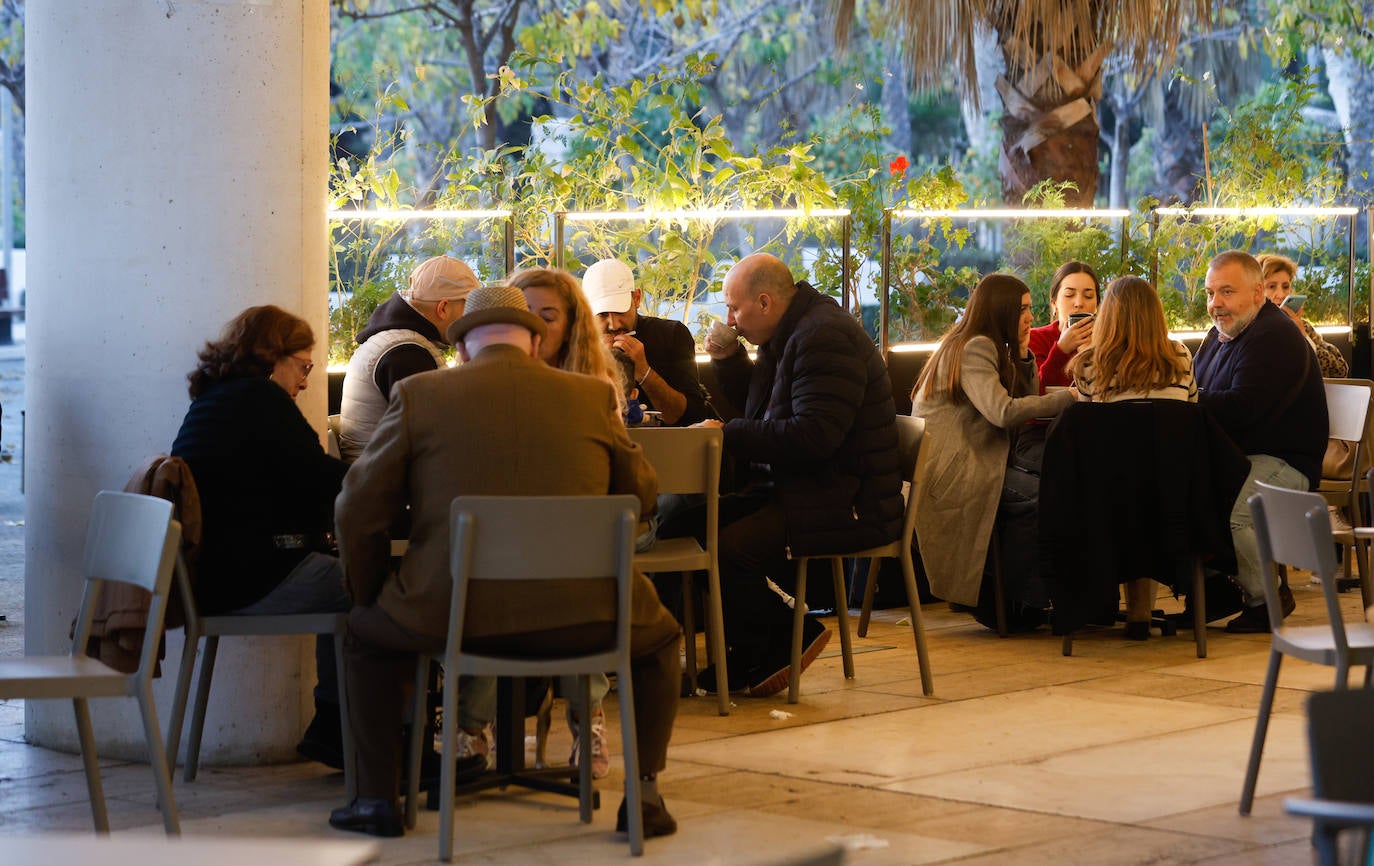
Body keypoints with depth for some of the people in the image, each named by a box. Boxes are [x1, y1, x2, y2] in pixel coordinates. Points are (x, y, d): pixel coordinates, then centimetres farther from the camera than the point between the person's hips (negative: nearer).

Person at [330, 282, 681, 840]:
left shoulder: (418, 395, 3)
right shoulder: (594, 396, 7)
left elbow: (358, 511, 5)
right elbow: (641, 494, 18)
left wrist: (369, 593, 22)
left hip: (451, 613, -1)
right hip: (576, 616, 1)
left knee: (366, 630, 31)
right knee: (659, 637, 32)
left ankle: (377, 797, 25)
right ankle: (644, 793, 18)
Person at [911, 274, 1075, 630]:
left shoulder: (989, 347, 21)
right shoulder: (974, 347, -11)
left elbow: (1027, 401, 21)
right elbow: (1003, 412, -23)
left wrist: (1023, 354, 9)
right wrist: (1069, 397, -19)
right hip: (947, 470, -10)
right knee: (1039, 494, -24)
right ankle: (1016, 604, -14)